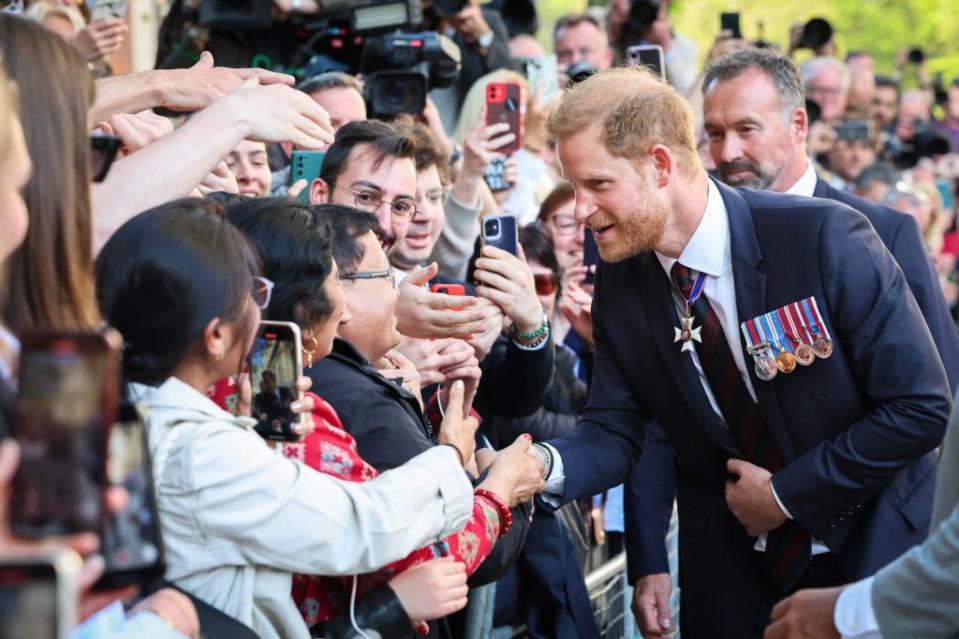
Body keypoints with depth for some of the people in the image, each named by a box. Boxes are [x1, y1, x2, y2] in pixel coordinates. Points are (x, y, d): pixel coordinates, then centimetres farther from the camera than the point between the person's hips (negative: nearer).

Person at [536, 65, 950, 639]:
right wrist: (546, 465, -25)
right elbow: (614, 432, -3)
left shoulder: (826, 240, -23)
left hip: (873, 548, -3)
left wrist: (786, 494, -17)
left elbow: (921, 406, -20)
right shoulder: (619, 285, -6)